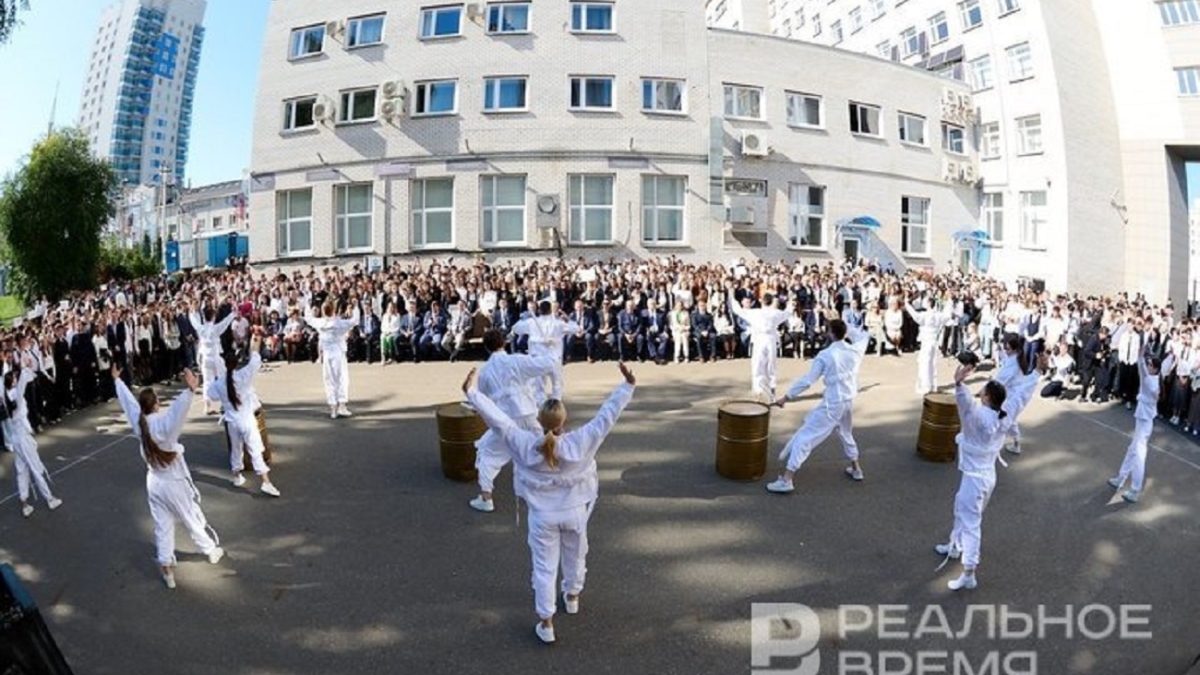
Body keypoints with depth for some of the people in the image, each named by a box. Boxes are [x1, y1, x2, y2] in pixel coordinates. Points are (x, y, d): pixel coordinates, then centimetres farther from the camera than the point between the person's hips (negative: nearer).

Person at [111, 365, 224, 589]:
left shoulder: (138, 421, -10)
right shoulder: (163, 424, -29)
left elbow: (127, 399, 6)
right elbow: (178, 410, -52)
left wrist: (117, 380, 21)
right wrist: (190, 390, -70)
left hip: (154, 483, 6)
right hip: (174, 484, -5)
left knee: (162, 527, 13)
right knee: (193, 520, 15)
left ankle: (166, 569, 21)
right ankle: (212, 551, 34)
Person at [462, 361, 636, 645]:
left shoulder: (524, 445, -23)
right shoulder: (581, 442, -24)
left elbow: (496, 418, -19)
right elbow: (608, 414, -21)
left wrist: (471, 391, -13)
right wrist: (628, 385, -16)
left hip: (542, 515, -1)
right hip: (574, 512, 1)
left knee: (544, 567, 11)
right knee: (575, 555, 27)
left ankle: (546, 623, 18)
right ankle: (572, 596, 50)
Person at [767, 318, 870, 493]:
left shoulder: (825, 355, -15)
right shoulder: (856, 350, 0)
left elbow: (807, 380, -16)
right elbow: (864, 336, 25)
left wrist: (786, 397, -11)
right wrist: (847, 331, 17)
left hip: (832, 404, -6)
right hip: (849, 401, 6)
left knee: (804, 437, -6)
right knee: (846, 434, 34)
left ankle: (786, 480, -12)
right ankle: (856, 469, 47)